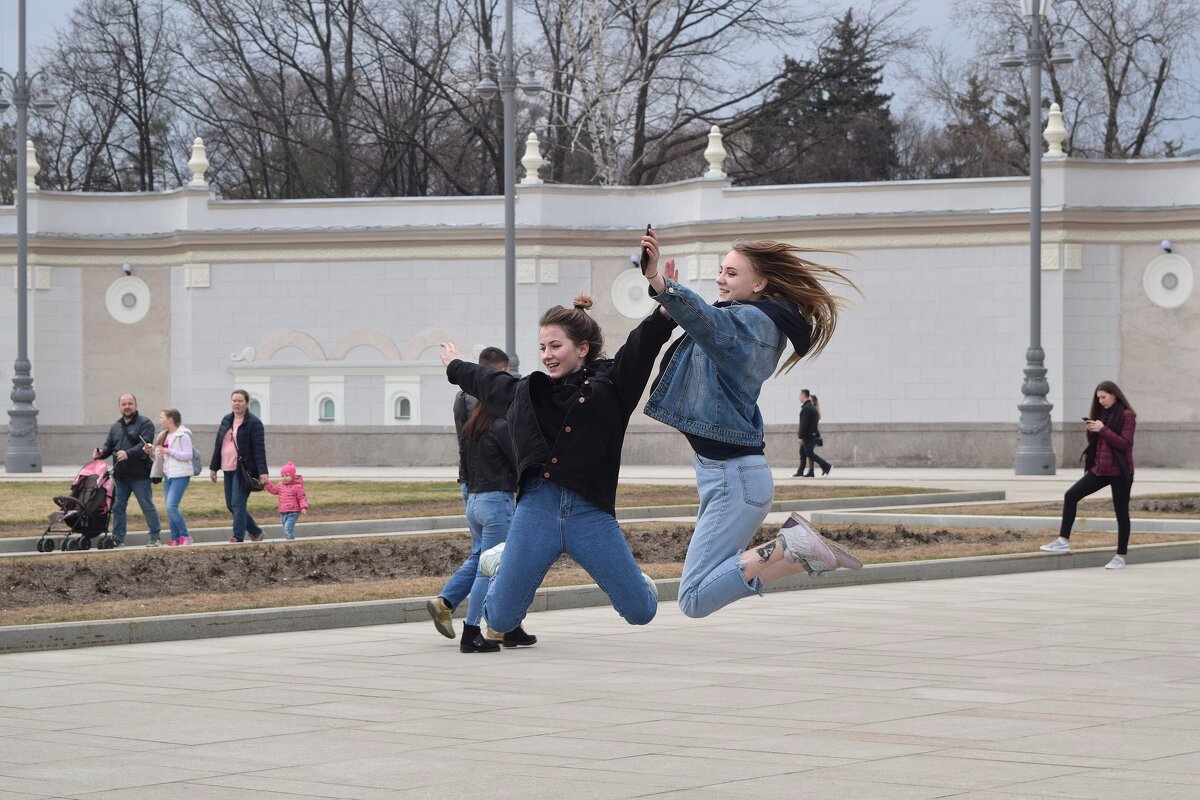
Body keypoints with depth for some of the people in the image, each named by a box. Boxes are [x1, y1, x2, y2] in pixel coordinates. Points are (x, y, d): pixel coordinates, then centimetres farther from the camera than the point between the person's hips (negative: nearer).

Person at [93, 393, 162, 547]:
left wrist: (128, 453, -32)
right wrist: (101, 451, -6)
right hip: (120, 476, 6)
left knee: (147, 506, -1)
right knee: (117, 507, 7)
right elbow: (109, 445, 17)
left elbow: (144, 444, -18)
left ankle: (155, 537, 7)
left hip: (139, 475, -6)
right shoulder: (115, 427, 17)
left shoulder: (145, 424, -5)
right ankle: (118, 539, 13)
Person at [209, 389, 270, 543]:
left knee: (238, 504, -12)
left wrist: (262, 472, -20)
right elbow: (218, 445, 18)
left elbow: (259, 449, -13)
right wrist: (213, 467, 16)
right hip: (228, 469, 8)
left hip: (244, 470, -8)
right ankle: (256, 532, 25)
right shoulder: (226, 420, 13)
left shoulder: (254, 423, -7)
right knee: (231, 505, 11)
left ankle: (238, 538, -9)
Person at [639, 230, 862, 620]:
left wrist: (657, 281, -52)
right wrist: (672, 291, 10)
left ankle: (789, 548, -13)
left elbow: (705, 320, -37)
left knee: (695, 599, -15)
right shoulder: (759, 323, 14)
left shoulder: (752, 320, -15)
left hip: (734, 478, -11)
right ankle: (797, 547, 12)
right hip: (719, 471, 11)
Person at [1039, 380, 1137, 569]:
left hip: (1119, 472, -7)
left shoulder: (1126, 416, -8)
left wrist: (1102, 430, -21)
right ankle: (1063, 541, -4)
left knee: (1121, 513, 2)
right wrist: (1091, 431, -4)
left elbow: (1124, 443, -17)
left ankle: (1121, 557, 10)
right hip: (1099, 469, 7)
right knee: (1071, 495, -5)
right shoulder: (1102, 414, 12)